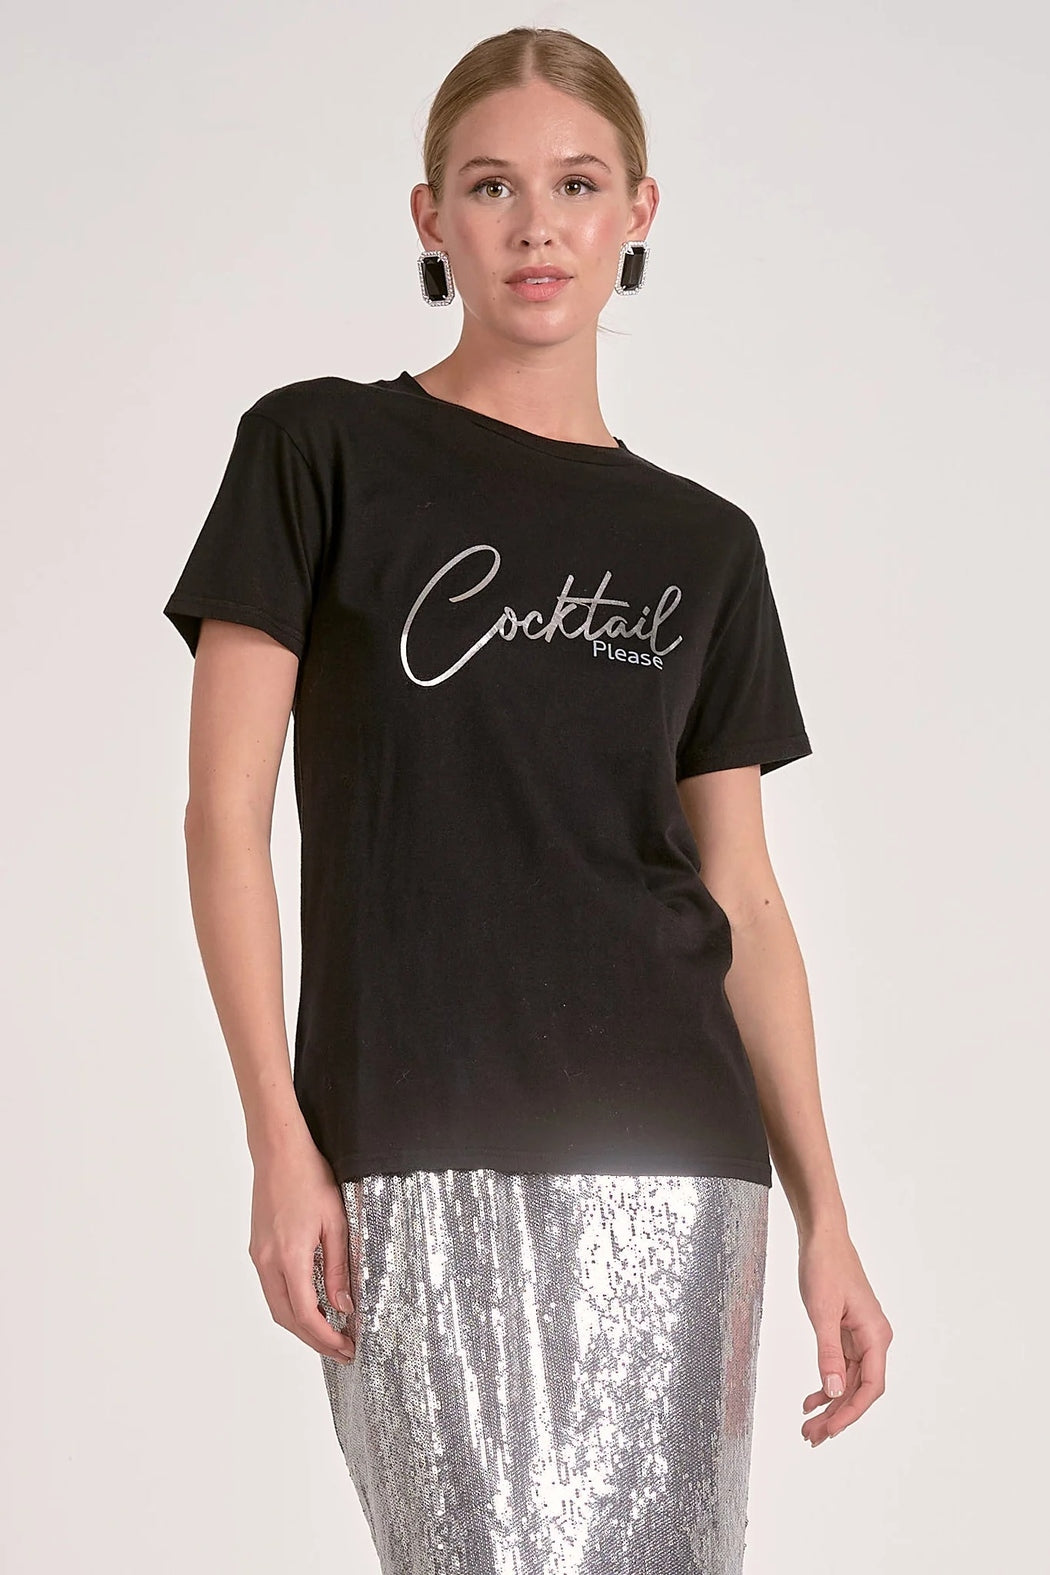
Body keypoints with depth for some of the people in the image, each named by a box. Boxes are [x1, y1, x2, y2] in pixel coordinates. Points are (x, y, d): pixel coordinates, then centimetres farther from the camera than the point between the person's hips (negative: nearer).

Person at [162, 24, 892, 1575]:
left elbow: (743, 898, 14)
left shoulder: (704, 546, 13)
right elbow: (226, 814, 0)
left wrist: (825, 1220, 8)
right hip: (419, 1153, -3)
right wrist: (280, 1142, -9)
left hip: (670, 1155, 3)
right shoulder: (320, 451, 4)